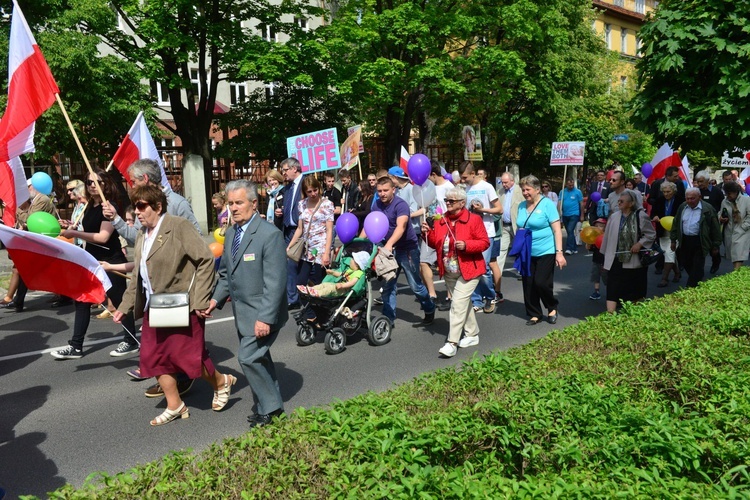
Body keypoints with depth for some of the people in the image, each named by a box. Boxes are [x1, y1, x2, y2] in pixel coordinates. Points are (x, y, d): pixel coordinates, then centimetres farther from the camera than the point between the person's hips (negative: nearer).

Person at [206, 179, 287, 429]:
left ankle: (270, 408, 11)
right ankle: (272, 405, 33)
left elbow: (275, 282, -22)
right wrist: (216, 299, 1)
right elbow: (226, 273, 15)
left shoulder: (270, 234, -19)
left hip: (262, 314, -8)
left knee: (248, 357, -9)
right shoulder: (231, 232, 7)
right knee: (258, 358, 17)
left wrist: (265, 318, -25)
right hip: (242, 312, 8)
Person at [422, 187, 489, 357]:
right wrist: (428, 233, -9)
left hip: (468, 270, -6)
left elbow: (484, 242, -11)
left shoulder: (474, 219, -9)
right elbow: (435, 243, 10)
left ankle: (452, 343, -12)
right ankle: (472, 334, 33)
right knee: (464, 302, 17)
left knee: (458, 304, -14)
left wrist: (466, 245, -25)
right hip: (449, 272, 6)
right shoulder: (441, 221, 7)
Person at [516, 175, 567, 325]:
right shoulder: (521, 206, 7)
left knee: (541, 283, -8)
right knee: (528, 285, 5)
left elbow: (557, 230, -10)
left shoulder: (547, 204, -8)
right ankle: (534, 314, 22)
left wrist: (559, 252, -15)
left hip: (546, 252, -5)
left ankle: (552, 308, 19)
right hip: (527, 253, 5)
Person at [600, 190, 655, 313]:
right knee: (612, 290, -3)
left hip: (634, 261, -2)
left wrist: (640, 244, -16)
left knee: (635, 292, 13)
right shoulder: (614, 217, 3)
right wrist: (606, 257, 11)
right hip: (615, 261, 3)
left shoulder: (641, 216, -8)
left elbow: (651, 234, -2)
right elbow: (607, 238, 9)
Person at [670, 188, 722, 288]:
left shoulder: (707, 209, -10)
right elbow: (676, 224, 13)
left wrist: (716, 245, -4)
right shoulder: (682, 207, 4)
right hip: (684, 241, 5)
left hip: (700, 243, -5)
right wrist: (673, 240, 12)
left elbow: (715, 228, -6)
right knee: (685, 264, 14)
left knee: (697, 268, -1)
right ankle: (696, 280, 36)